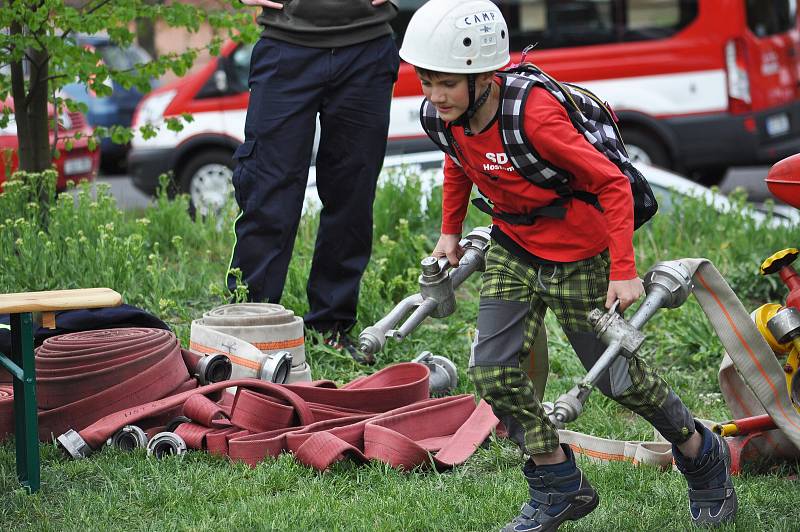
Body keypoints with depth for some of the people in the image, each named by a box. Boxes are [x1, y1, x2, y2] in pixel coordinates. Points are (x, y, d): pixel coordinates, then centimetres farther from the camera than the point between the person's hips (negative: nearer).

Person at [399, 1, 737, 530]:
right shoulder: (443, 118, -12)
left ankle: (703, 456, 32)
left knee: (617, 376, 6)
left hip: (579, 256, -6)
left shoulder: (533, 115, -33)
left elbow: (613, 183, -26)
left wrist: (624, 271, -26)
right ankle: (560, 487, 9)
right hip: (513, 249, 6)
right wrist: (451, 231, 19)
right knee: (493, 371, -7)